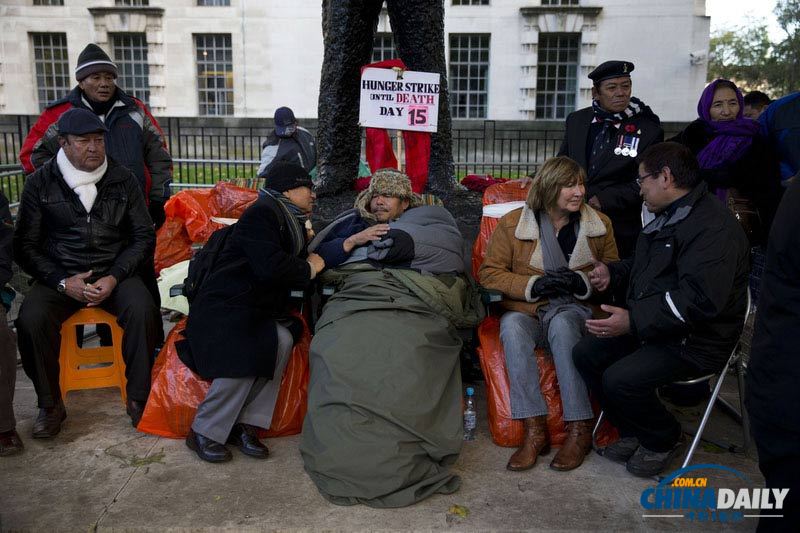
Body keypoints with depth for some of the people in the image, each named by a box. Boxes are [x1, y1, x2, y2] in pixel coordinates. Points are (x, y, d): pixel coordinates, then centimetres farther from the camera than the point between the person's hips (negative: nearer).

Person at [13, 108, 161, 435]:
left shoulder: (122, 180, 4)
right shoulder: (40, 183, 2)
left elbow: (144, 236, 6)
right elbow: (25, 245, 4)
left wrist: (115, 277, -9)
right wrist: (62, 282, -12)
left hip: (114, 273, 0)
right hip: (59, 276, 0)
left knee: (143, 311, -30)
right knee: (31, 319, -28)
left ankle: (138, 399, -14)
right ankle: (50, 405, -8)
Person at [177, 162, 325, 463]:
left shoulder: (293, 223, 17)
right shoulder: (262, 213, -14)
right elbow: (270, 266, -27)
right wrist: (308, 269, -10)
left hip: (258, 310, 8)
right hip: (223, 306, -8)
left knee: (283, 339, -23)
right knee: (243, 358, -30)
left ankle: (245, 425, -15)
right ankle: (204, 433, -9)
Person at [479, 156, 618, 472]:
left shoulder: (599, 224, 9)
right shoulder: (512, 223, 2)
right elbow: (489, 272, 2)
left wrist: (582, 282, -8)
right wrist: (533, 285, -13)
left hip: (574, 309, 0)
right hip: (525, 309, 0)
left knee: (561, 324, -35)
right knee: (512, 327, -34)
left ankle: (579, 430, -30)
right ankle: (535, 429, -34)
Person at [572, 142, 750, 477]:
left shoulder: (713, 226, -21)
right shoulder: (667, 216, 13)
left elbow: (701, 299, -31)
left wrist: (634, 321, -33)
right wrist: (613, 272, 12)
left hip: (694, 340, -10)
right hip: (648, 325, 10)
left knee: (620, 379, -25)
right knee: (585, 354, -3)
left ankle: (663, 439, 6)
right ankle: (633, 431, 13)